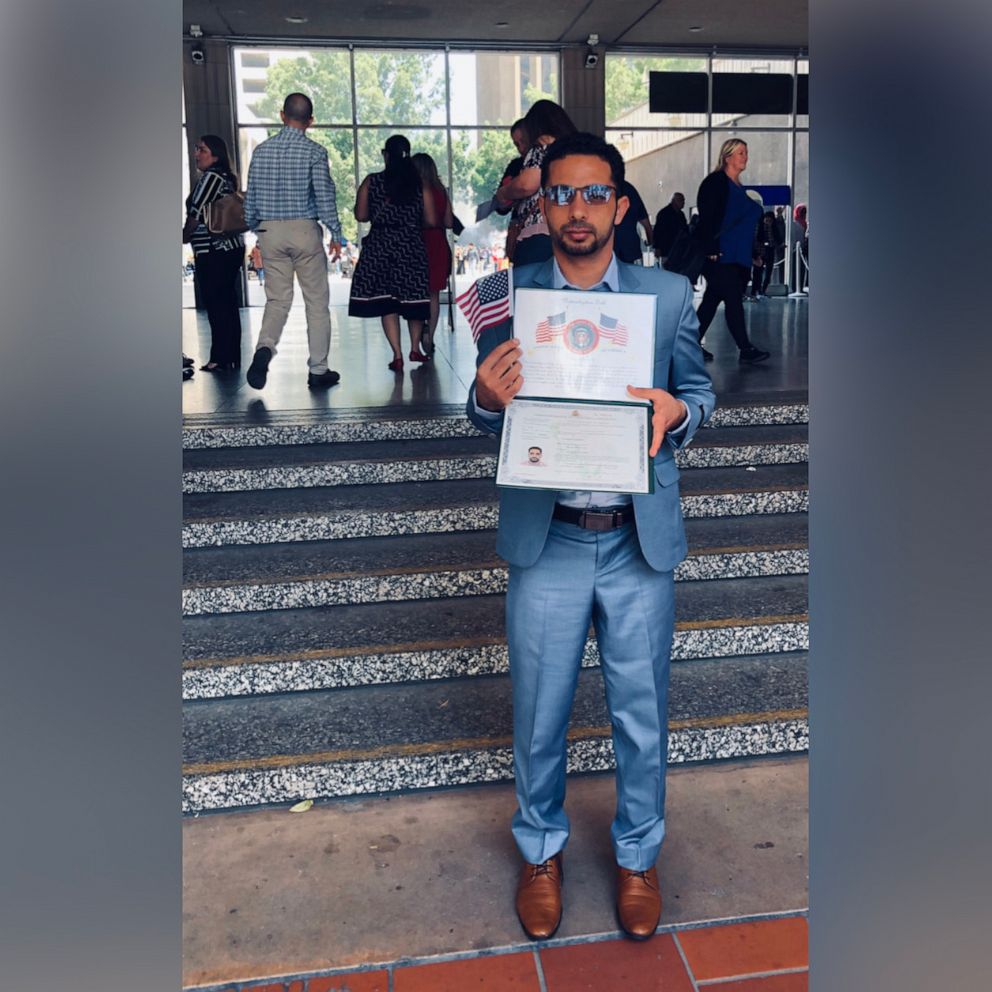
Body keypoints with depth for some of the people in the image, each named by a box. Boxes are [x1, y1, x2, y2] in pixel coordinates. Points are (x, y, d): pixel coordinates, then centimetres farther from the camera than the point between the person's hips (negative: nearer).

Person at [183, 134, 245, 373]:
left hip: (213, 253, -9)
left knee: (216, 306, -5)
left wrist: (185, 236, 2)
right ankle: (232, 357, 17)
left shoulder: (210, 177, -11)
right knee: (228, 304, 11)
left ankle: (221, 358, -1)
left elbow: (197, 212, -12)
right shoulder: (227, 177, 16)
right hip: (231, 247, 9)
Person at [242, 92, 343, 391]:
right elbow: (324, 195, -9)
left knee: (277, 300, 9)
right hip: (304, 231, -3)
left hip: (270, 232, 3)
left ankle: (264, 348, -19)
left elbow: (251, 196, 9)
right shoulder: (314, 152, -5)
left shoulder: (261, 150, 6)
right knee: (317, 302, 6)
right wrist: (335, 234, -1)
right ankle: (318, 370, 9)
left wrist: (255, 229, 19)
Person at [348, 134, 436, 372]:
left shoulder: (371, 182, -2)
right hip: (412, 247, 1)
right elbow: (431, 221, -2)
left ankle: (397, 355, -4)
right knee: (413, 297, 14)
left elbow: (361, 215, -1)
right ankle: (415, 349, 22)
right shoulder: (421, 184, -1)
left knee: (386, 301, 3)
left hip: (380, 248, -1)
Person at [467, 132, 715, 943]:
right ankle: (541, 851, 39)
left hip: (641, 541, 1)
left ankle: (638, 855, 39)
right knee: (539, 715, 14)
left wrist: (675, 409, -16)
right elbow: (486, 416, 4)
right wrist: (487, 398, -20)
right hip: (547, 542, 0)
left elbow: (701, 393, 8)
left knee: (642, 714, 14)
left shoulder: (670, 295, 1)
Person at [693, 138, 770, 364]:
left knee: (713, 299, 9)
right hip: (719, 255, -9)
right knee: (733, 299, -8)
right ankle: (745, 349, -6)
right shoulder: (715, 182, -7)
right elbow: (706, 218, -14)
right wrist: (711, 250, -22)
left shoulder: (737, 187, 19)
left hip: (735, 256, 9)